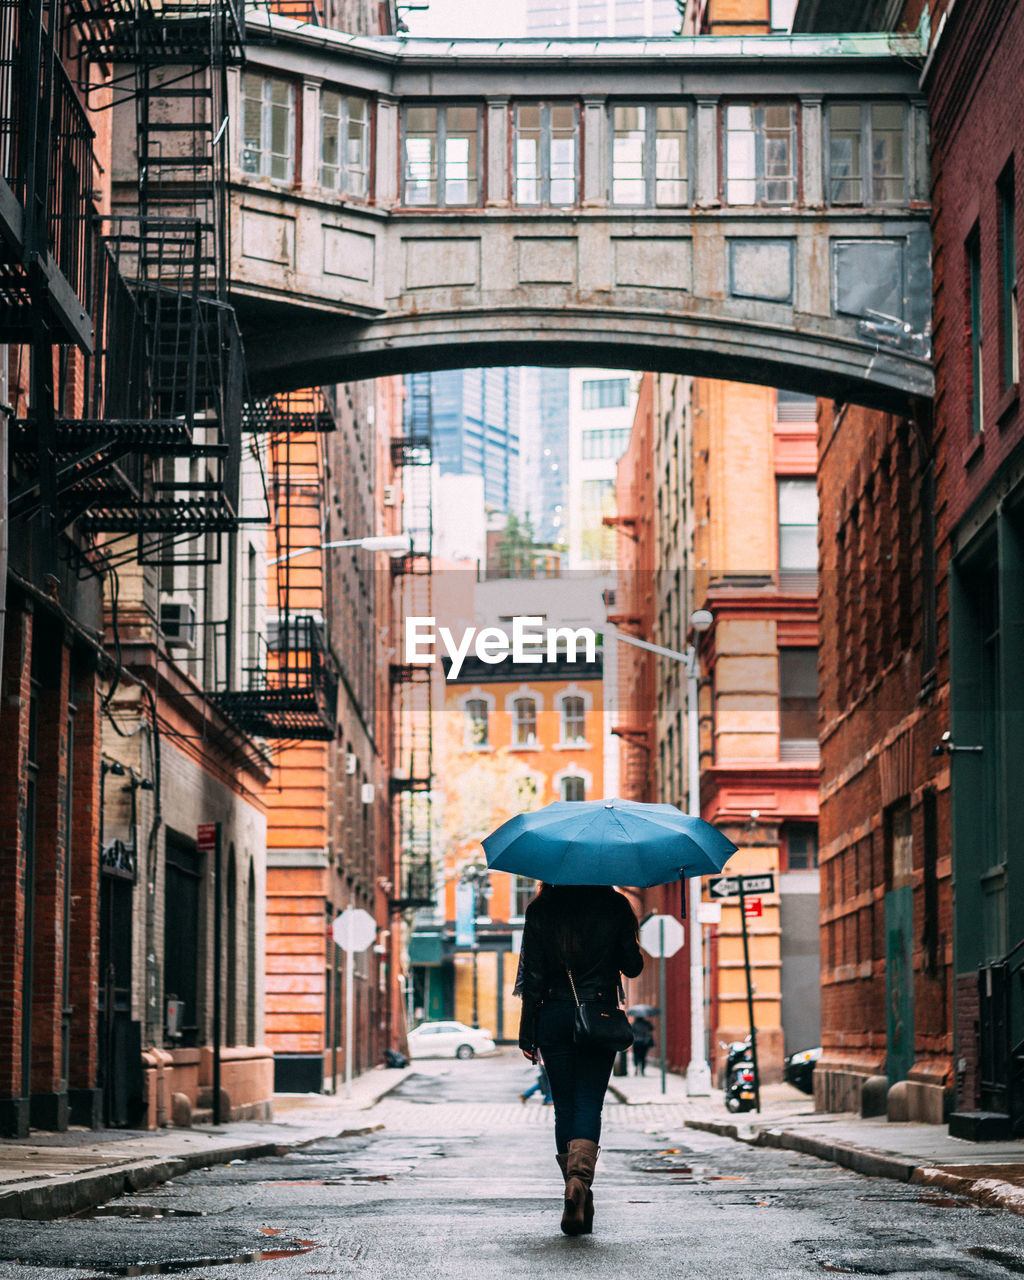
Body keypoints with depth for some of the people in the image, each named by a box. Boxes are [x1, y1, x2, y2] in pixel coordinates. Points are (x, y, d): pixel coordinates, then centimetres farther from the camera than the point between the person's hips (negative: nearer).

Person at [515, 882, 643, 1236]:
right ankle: (580, 1176, -25)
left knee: (564, 1105, 10)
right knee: (589, 1103, -2)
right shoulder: (614, 906, -2)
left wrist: (527, 1035, 2)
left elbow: (532, 976, -2)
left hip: (554, 1015, 1)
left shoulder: (540, 911, -1)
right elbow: (633, 967, 2)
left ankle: (575, 1186, 10)